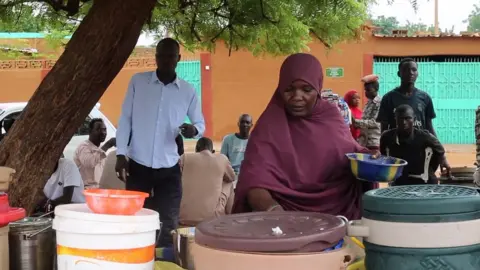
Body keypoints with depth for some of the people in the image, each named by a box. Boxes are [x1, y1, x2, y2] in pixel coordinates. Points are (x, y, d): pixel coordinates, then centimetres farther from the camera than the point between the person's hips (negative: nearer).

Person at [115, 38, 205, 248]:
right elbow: (125, 119, 3)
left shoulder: (188, 91, 3)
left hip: (169, 168, 1)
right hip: (138, 165, -1)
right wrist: (120, 154, -4)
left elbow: (201, 123, 9)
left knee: (168, 226, 3)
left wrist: (194, 130, -16)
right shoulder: (138, 81, 0)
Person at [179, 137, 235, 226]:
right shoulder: (222, 159, 6)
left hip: (185, 217, 1)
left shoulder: (185, 158, 5)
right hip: (212, 217, 0)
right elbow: (232, 178, 26)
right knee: (228, 184, 26)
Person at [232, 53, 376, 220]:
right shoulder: (269, 126, -5)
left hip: (341, 211, 5)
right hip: (289, 215, -5)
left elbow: (350, 151, 22)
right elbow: (255, 179, -16)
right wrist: (272, 208, -35)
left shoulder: (330, 115, 8)